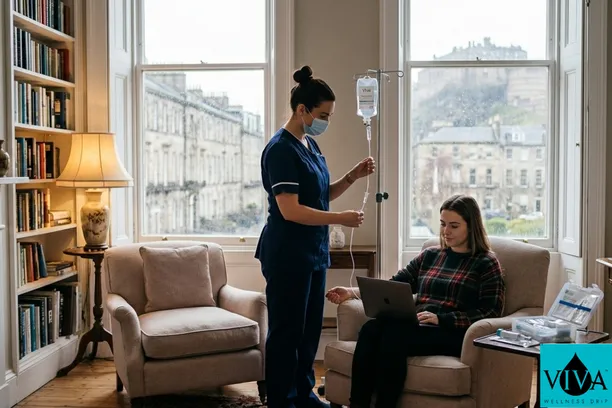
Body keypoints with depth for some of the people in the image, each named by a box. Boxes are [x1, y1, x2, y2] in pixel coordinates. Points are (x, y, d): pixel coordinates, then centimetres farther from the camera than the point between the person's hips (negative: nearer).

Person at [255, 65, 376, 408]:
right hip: (288, 255, -9)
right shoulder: (281, 149, -16)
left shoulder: (311, 145, 11)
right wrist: (341, 219, -23)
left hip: (314, 252, 9)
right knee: (286, 330, 1)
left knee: (311, 327, 16)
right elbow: (290, 210, -23)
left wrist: (353, 176, 3)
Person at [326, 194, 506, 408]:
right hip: (418, 328, 5)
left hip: (453, 334, -5)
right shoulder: (430, 255, 22)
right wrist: (353, 292, 3)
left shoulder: (486, 263, 6)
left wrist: (440, 318, -17)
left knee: (394, 333, -34)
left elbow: (490, 313, -5)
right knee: (371, 328, -27)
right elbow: (395, 285, 18)